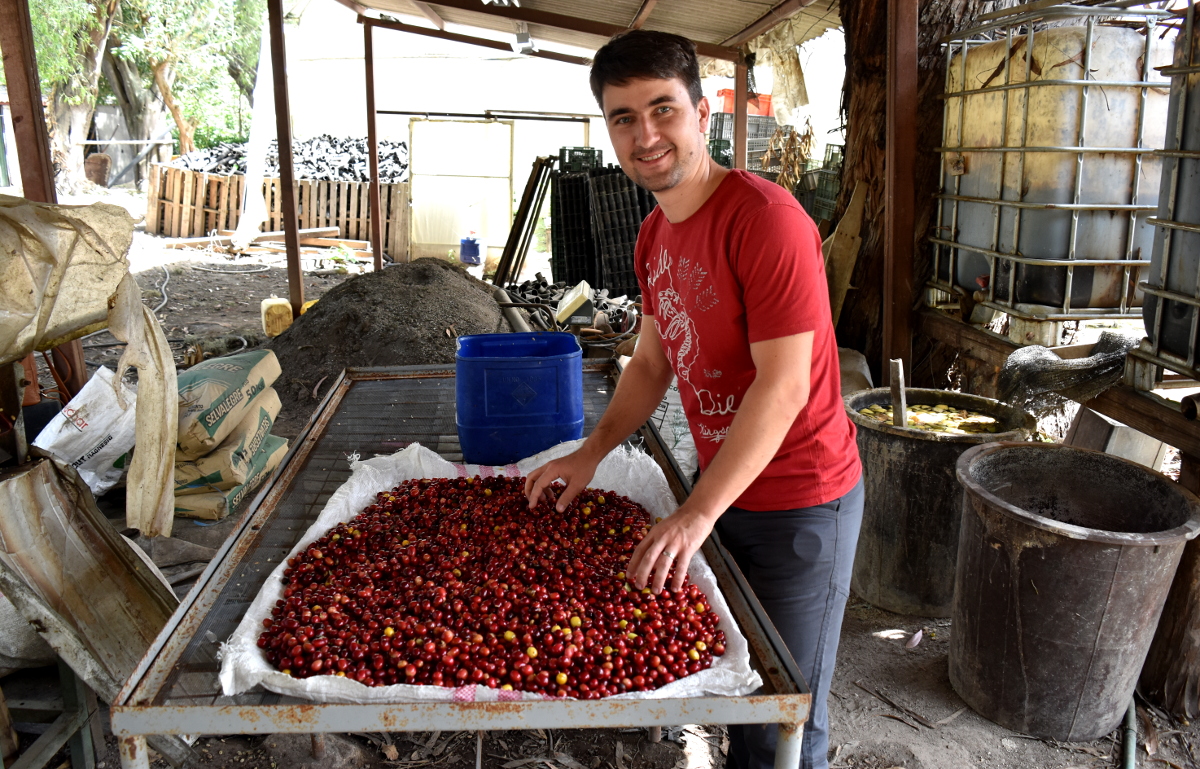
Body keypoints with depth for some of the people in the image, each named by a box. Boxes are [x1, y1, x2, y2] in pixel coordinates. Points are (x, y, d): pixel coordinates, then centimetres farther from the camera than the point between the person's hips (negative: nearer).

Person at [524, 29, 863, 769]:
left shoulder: (766, 218, -21)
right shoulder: (656, 235, 6)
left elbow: (783, 385, -24)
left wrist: (697, 513, -24)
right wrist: (592, 452, 3)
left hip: (798, 501, -7)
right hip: (721, 487, 8)